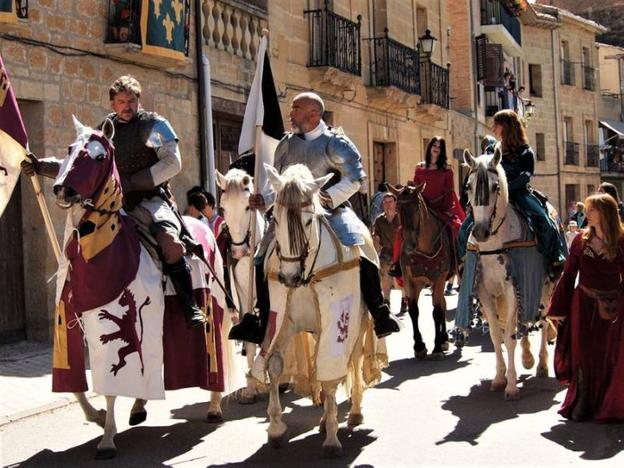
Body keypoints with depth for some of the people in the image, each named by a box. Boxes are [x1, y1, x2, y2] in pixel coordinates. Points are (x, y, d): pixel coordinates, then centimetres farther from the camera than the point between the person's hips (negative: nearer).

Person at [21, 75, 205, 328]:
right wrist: (41, 166, 9)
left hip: (150, 200, -6)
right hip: (116, 205, 6)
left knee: (170, 243, -33)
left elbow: (173, 162, -7)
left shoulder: (154, 124, 3)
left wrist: (131, 182, -13)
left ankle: (191, 307, -25)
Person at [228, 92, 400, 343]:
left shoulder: (334, 142, -5)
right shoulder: (286, 144, 10)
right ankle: (262, 323, 18)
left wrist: (332, 196, -22)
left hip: (330, 211, -5)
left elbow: (355, 177, -9)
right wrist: (264, 199, 0)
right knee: (263, 261, 4)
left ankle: (380, 314, -16)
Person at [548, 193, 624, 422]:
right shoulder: (581, 239, 0)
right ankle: (581, 405, 17)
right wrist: (557, 308, 0)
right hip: (583, 304, 2)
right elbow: (568, 275, 2)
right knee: (582, 356, 5)